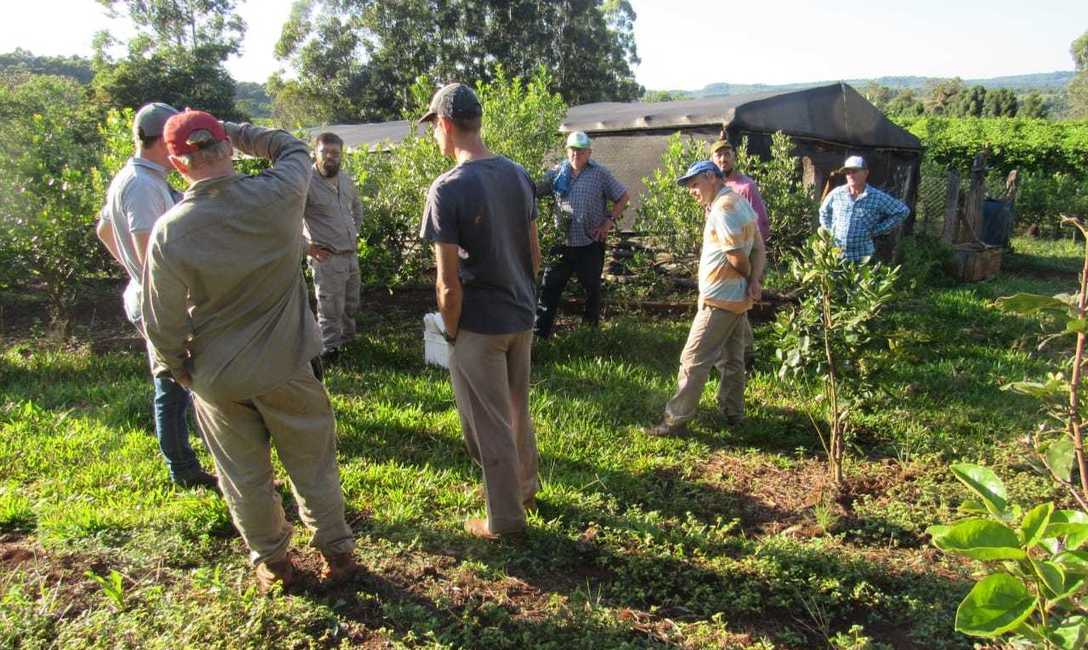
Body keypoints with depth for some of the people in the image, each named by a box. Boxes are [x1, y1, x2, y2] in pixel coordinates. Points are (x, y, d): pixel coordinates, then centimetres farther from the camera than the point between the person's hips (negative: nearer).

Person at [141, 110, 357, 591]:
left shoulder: (169, 232, -17)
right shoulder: (278, 195, -17)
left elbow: (163, 325, -10)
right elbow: (293, 149, 8)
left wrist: (179, 370, 8)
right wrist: (232, 132, 7)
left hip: (217, 378, 0)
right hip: (286, 367, 0)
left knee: (245, 474, 19)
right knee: (312, 464, 17)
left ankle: (272, 560, 35)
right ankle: (337, 550, 32)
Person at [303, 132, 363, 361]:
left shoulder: (346, 180, 8)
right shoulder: (307, 182, -15)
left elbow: (357, 206, 28)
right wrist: (305, 245, -19)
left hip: (351, 254, 7)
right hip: (326, 258, -7)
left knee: (351, 304, 20)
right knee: (330, 309, -2)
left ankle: (347, 338, 40)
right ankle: (329, 350, 12)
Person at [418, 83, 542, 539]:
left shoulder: (448, 189, -19)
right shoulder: (518, 175, 1)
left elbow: (448, 283, -19)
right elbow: (534, 253, 8)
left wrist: (451, 331, -4)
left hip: (478, 325, -7)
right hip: (521, 317, 7)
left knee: (489, 426, 8)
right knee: (517, 411, 24)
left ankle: (506, 519, 23)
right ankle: (526, 489, 42)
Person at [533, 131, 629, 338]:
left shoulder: (600, 173, 0)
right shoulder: (557, 172, 6)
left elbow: (623, 197, 5)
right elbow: (534, 191, 4)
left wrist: (609, 221, -4)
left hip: (591, 243, -1)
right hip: (563, 242, 2)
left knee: (592, 288, 10)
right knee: (550, 286, -1)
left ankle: (591, 327, 28)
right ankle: (539, 332, 4)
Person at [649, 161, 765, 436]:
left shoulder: (724, 207, -18)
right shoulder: (740, 203, 14)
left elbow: (737, 257, -20)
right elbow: (759, 249, 10)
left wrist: (748, 278, -1)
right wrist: (754, 281, -5)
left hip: (719, 299, -10)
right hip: (738, 298, 10)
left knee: (693, 359, -6)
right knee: (732, 358, 17)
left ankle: (675, 420, -2)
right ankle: (733, 413, 28)